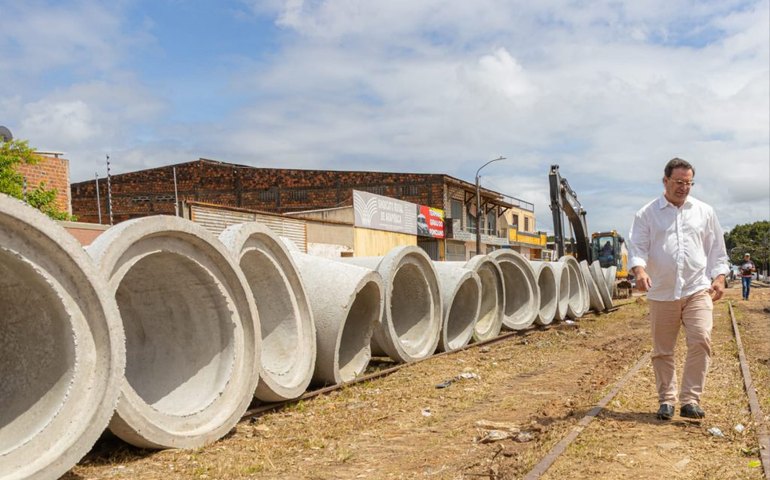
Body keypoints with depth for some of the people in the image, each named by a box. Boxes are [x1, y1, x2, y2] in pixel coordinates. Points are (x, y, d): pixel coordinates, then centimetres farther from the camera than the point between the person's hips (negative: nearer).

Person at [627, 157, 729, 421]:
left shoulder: (704, 212, 12)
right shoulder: (647, 214, 4)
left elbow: (716, 249, 15)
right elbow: (637, 246, -4)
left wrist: (719, 278, 3)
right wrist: (640, 270, -23)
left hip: (698, 290, 1)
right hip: (661, 293, -1)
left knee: (701, 341, -14)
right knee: (662, 350, 6)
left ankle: (690, 400, -6)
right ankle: (666, 400, 18)